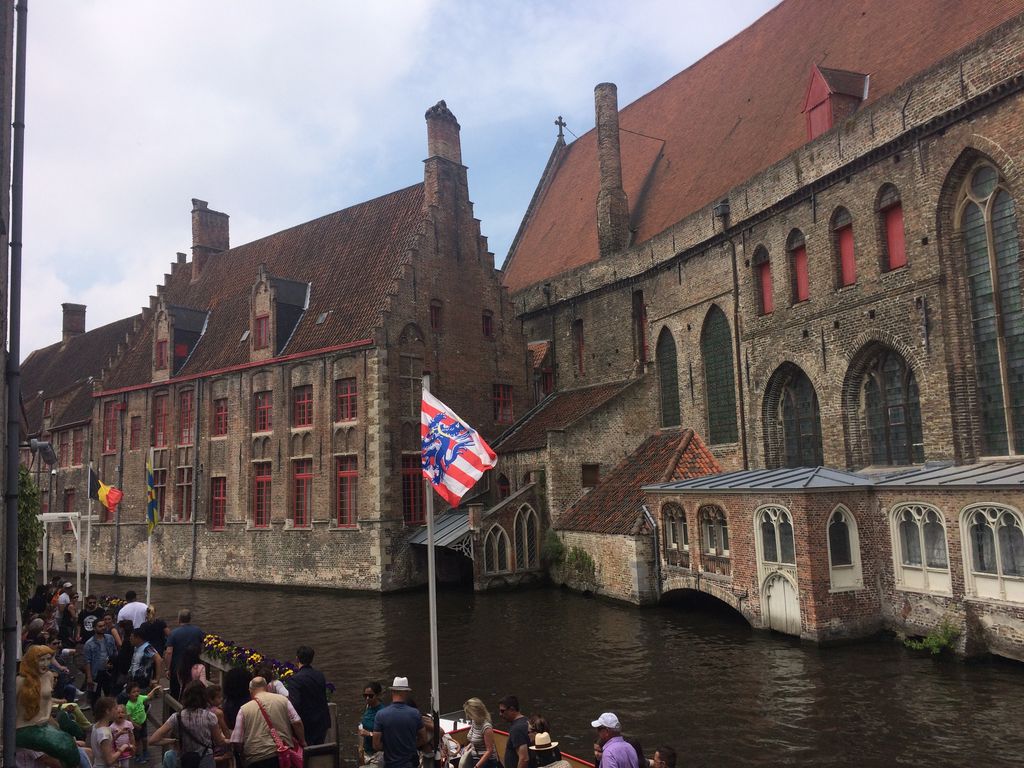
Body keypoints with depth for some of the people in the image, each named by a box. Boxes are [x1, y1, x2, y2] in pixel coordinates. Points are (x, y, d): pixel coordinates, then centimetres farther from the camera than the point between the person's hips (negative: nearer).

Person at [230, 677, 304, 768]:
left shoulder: (244, 709, 2)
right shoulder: (282, 699, 4)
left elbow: (237, 742, 0)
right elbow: (297, 723, -1)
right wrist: (303, 743, 11)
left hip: (256, 761, -1)